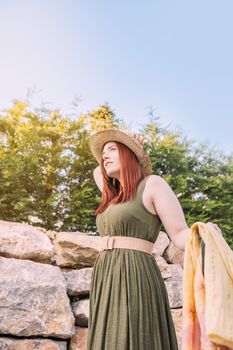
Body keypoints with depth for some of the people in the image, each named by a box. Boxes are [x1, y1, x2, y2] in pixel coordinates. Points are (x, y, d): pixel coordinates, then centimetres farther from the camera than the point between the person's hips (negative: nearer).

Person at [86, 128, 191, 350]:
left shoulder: (153, 184, 0)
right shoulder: (115, 195, 22)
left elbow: (180, 234, -8)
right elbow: (98, 172, 43)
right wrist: (117, 157, 30)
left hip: (134, 280, -8)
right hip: (106, 283, 8)